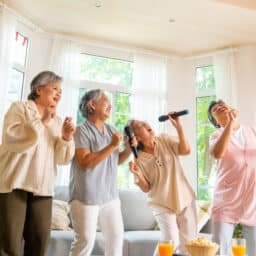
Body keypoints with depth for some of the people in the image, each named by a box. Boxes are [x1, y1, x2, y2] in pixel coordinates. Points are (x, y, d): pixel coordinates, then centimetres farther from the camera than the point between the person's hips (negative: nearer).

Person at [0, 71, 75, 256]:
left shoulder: (57, 121, 17)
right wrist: (41, 121, -14)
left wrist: (66, 138, -6)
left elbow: (61, 158, 12)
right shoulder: (20, 108, 4)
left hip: (42, 188, 5)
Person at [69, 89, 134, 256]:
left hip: (110, 195, 8)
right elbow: (85, 162, -22)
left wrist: (128, 149, -1)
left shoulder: (111, 130, 11)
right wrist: (112, 146, -21)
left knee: (117, 236, 16)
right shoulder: (82, 131, -11)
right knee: (86, 241, -2)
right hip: (87, 196, -7)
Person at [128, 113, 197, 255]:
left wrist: (178, 126, -25)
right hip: (163, 205, -3)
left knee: (188, 242, 9)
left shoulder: (165, 140, -4)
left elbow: (185, 150, -17)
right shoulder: (139, 159, -11)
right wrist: (138, 175, -28)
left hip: (185, 199, 3)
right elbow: (146, 188, -9)